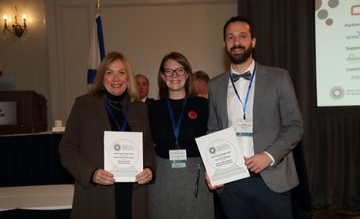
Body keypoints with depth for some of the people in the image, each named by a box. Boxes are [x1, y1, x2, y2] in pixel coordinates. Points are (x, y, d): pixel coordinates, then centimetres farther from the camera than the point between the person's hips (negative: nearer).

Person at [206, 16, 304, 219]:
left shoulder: (278, 78, 0)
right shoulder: (215, 85, 7)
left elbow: (295, 126, -1)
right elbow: (213, 132, 11)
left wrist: (269, 156, -15)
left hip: (271, 179, -2)